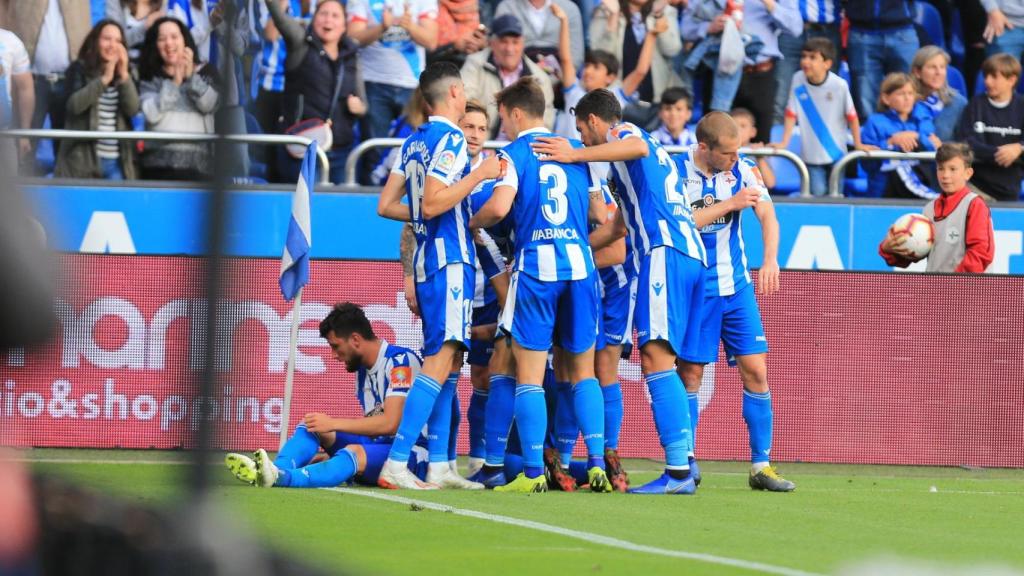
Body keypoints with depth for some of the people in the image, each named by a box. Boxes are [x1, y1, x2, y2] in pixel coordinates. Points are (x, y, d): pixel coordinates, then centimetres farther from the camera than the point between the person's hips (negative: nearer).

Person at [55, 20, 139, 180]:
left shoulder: (124, 74, 13)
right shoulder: (80, 69, 3)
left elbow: (133, 109, -2)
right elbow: (75, 104, -14)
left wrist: (124, 75, -10)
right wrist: (104, 79, -16)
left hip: (117, 161, 3)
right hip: (83, 159, -3)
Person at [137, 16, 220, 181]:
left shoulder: (204, 73, 14)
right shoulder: (150, 78, 11)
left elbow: (209, 104, -5)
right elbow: (151, 113, -6)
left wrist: (191, 76, -14)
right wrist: (174, 83, -11)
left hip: (196, 162, 0)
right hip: (159, 162, 0)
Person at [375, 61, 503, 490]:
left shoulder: (414, 142, 16)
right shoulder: (450, 139, -10)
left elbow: (386, 206, 17)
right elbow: (432, 204, -20)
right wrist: (480, 175, -15)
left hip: (427, 260, 10)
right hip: (450, 259, -10)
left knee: (448, 362, 13)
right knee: (440, 362, -14)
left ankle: (438, 467, 11)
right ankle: (395, 465, -21)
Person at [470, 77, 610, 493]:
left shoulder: (514, 154, -3)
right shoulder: (577, 151, 12)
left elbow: (499, 207, -18)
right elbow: (598, 213, 13)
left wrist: (472, 224, 3)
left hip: (535, 268, -4)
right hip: (580, 266, 4)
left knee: (529, 376, 1)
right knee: (583, 372, 12)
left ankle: (533, 473, -3)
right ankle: (596, 463, 1)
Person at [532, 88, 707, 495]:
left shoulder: (623, 133, 6)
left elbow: (639, 147, -23)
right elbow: (619, 227, 43)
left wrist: (575, 155, -20)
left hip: (664, 251, -10)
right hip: (692, 252, 10)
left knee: (656, 358, -16)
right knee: (666, 363, 12)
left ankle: (678, 471, -25)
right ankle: (684, 459, 10)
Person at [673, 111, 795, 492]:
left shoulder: (743, 170, 0)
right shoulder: (677, 172, -9)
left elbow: (767, 214, -8)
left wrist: (770, 259, -25)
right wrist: (730, 204, -22)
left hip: (737, 286, 3)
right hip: (693, 287, -3)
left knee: (755, 371, -2)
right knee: (690, 374, -3)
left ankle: (761, 465, 2)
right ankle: (685, 463, 5)